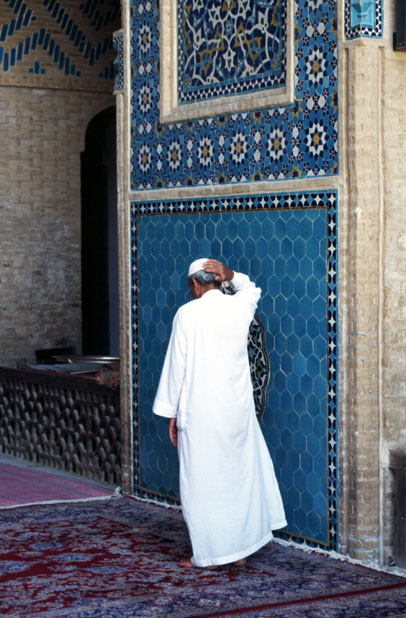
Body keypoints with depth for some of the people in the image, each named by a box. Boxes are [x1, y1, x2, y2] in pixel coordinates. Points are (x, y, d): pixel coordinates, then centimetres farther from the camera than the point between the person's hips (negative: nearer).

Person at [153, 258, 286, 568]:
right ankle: (240, 547, 21)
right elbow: (252, 288, 29)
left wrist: (171, 413, 1)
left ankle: (207, 554, 10)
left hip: (199, 412, -4)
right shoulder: (240, 306, 4)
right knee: (240, 474, 16)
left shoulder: (187, 314, -8)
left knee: (201, 482, 4)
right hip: (238, 407, 4)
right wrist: (231, 275, 9)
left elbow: (176, 366, -7)